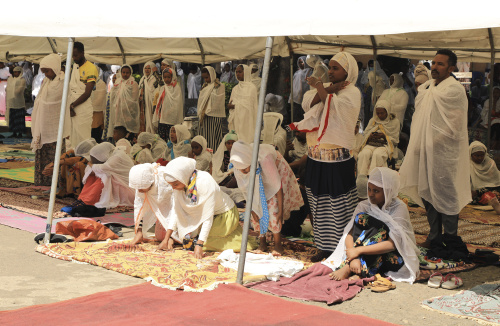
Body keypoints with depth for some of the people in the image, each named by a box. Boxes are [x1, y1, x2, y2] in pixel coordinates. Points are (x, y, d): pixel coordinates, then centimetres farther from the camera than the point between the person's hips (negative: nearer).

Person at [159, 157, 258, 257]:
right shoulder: (180, 183, -13)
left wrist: (199, 245, -37)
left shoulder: (205, 182, -34)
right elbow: (175, 210, -7)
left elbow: (208, 218, -33)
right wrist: (166, 239, -11)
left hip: (225, 215, -7)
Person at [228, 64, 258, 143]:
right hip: (236, 120, 6)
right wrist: (230, 106, -9)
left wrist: (234, 106, -5)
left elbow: (248, 105, -10)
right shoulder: (235, 88, 14)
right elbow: (231, 103, 13)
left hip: (246, 120, -6)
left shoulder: (251, 88, -5)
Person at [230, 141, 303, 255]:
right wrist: (252, 210, -10)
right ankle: (262, 242, 5)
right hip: (258, 180, 5)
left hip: (277, 172, -5)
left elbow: (277, 186, -34)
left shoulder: (265, 159, -44)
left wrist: (280, 211, -29)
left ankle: (278, 245, -8)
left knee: (273, 207, -17)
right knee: (257, 206, -8)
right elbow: (245, 190, -12)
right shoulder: (239, 165, -28)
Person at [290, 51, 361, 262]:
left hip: (337, 159, -7)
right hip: (316, 157, 7)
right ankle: (325, 246, 22)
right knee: (320, 203, 11)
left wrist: (319, 86, -10)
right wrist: (327, 89, -13)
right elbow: (307, 104, -1)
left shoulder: (352, 92, -5)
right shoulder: (327, 87, 15)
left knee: (339, 204, -2)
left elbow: (333, 107, -23)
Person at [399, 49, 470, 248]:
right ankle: (434, 235, 26)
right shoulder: (426, 87, 13)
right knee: (427, 193, 13)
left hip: (443, 152, -8)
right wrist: (418, 144, 9)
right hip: (424, 151, 8)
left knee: (445, 195, -1)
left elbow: (455, 126, -15)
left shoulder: (454, 90, -10)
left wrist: (432, 143, -17)